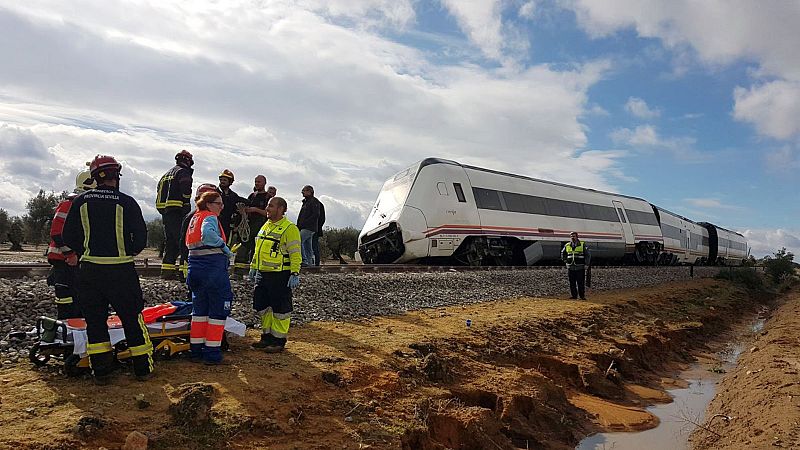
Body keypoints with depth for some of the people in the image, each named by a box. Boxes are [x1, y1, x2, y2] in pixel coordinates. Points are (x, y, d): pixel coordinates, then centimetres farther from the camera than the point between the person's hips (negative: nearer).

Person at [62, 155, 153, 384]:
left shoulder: (81, 201, 2)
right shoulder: (126, 202, -7)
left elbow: (69, 237, 4)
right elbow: (141, 238, -9)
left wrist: (88, 253, 15)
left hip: (89, 270, 3)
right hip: (121, 271, -2)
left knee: (94, 320, 12)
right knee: (132, 318, 7)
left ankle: (101, 371, 15)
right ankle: (142, 368, 13)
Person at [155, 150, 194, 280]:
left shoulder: (167, 174, 24)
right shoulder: (183, 172, -4)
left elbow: (159, 192, 22)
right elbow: (186, 192, -19)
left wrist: (164, 212, 20)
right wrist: (186, 211, -15)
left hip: (164, 212, 9)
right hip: (176, 213, -9)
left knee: (170, 242, 13)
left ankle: (167, 270, 13)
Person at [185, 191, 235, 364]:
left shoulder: (195, 217, 16)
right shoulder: (210, 217, -10)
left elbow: (189, 243, 19)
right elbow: (207, 233, -32)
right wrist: (224, 246, -20)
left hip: (195, 268, 9)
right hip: (213, 268, -8)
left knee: (199, 309, 17)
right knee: (218, 311, 2)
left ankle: (196, 350, 24)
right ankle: (212, 353, 5)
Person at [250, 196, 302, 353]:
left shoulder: (289, 228, -11)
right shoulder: (265, 226, 16)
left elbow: (295, 254, -15)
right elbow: (258, 250, 23)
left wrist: (295, 274, -20)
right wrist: (253, 267, 20)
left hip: (280, 276, -8)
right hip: (262, 274, 8)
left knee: (280, 309, 0)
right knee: (263, 306, 14)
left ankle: (278, 341, 10)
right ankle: (267, 337, 27)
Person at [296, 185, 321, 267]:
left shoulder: (314, 201, -6)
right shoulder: (306, 202, 22)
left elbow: (316, 215, -16)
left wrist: (304, 223, -19)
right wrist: (299, 225, 10)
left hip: (309, 227, -10)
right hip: (305, 228, 10)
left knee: (298, 241, -19)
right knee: (308, 245, 10)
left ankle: (304, 261, -19)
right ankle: (310, 262, 13)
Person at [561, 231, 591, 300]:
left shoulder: (583, 244, 1)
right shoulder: (567, 246, 9)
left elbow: (588, 255, 4)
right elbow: (563, 253, 25)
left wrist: (586, 264, -2)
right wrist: (565, 261, 14)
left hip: (580, 268, -3)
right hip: (570, 268, 3)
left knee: (581, 283, -3)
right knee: (572, 283, 4)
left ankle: (582, 296, 3)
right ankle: (573, 295, 12)